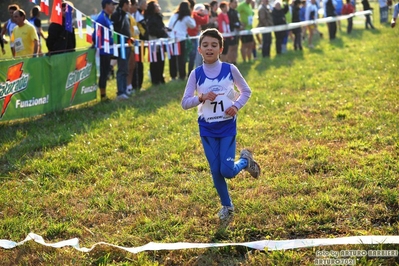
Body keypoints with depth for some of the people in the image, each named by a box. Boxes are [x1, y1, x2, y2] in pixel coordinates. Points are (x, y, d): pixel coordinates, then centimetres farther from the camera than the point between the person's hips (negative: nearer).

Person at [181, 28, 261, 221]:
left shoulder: (230, 69, -6)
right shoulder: (196, 74, -5)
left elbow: (246, 91, 6)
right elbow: (185, 103, -4)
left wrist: (236, 105, -12)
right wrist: (201, 98, -22)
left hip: (227, 127, -1)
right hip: (207, 129, 1)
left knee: (227, 171, -7)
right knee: (215, 171, 7)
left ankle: (245, 160, 27)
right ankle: (227, 205, 28)